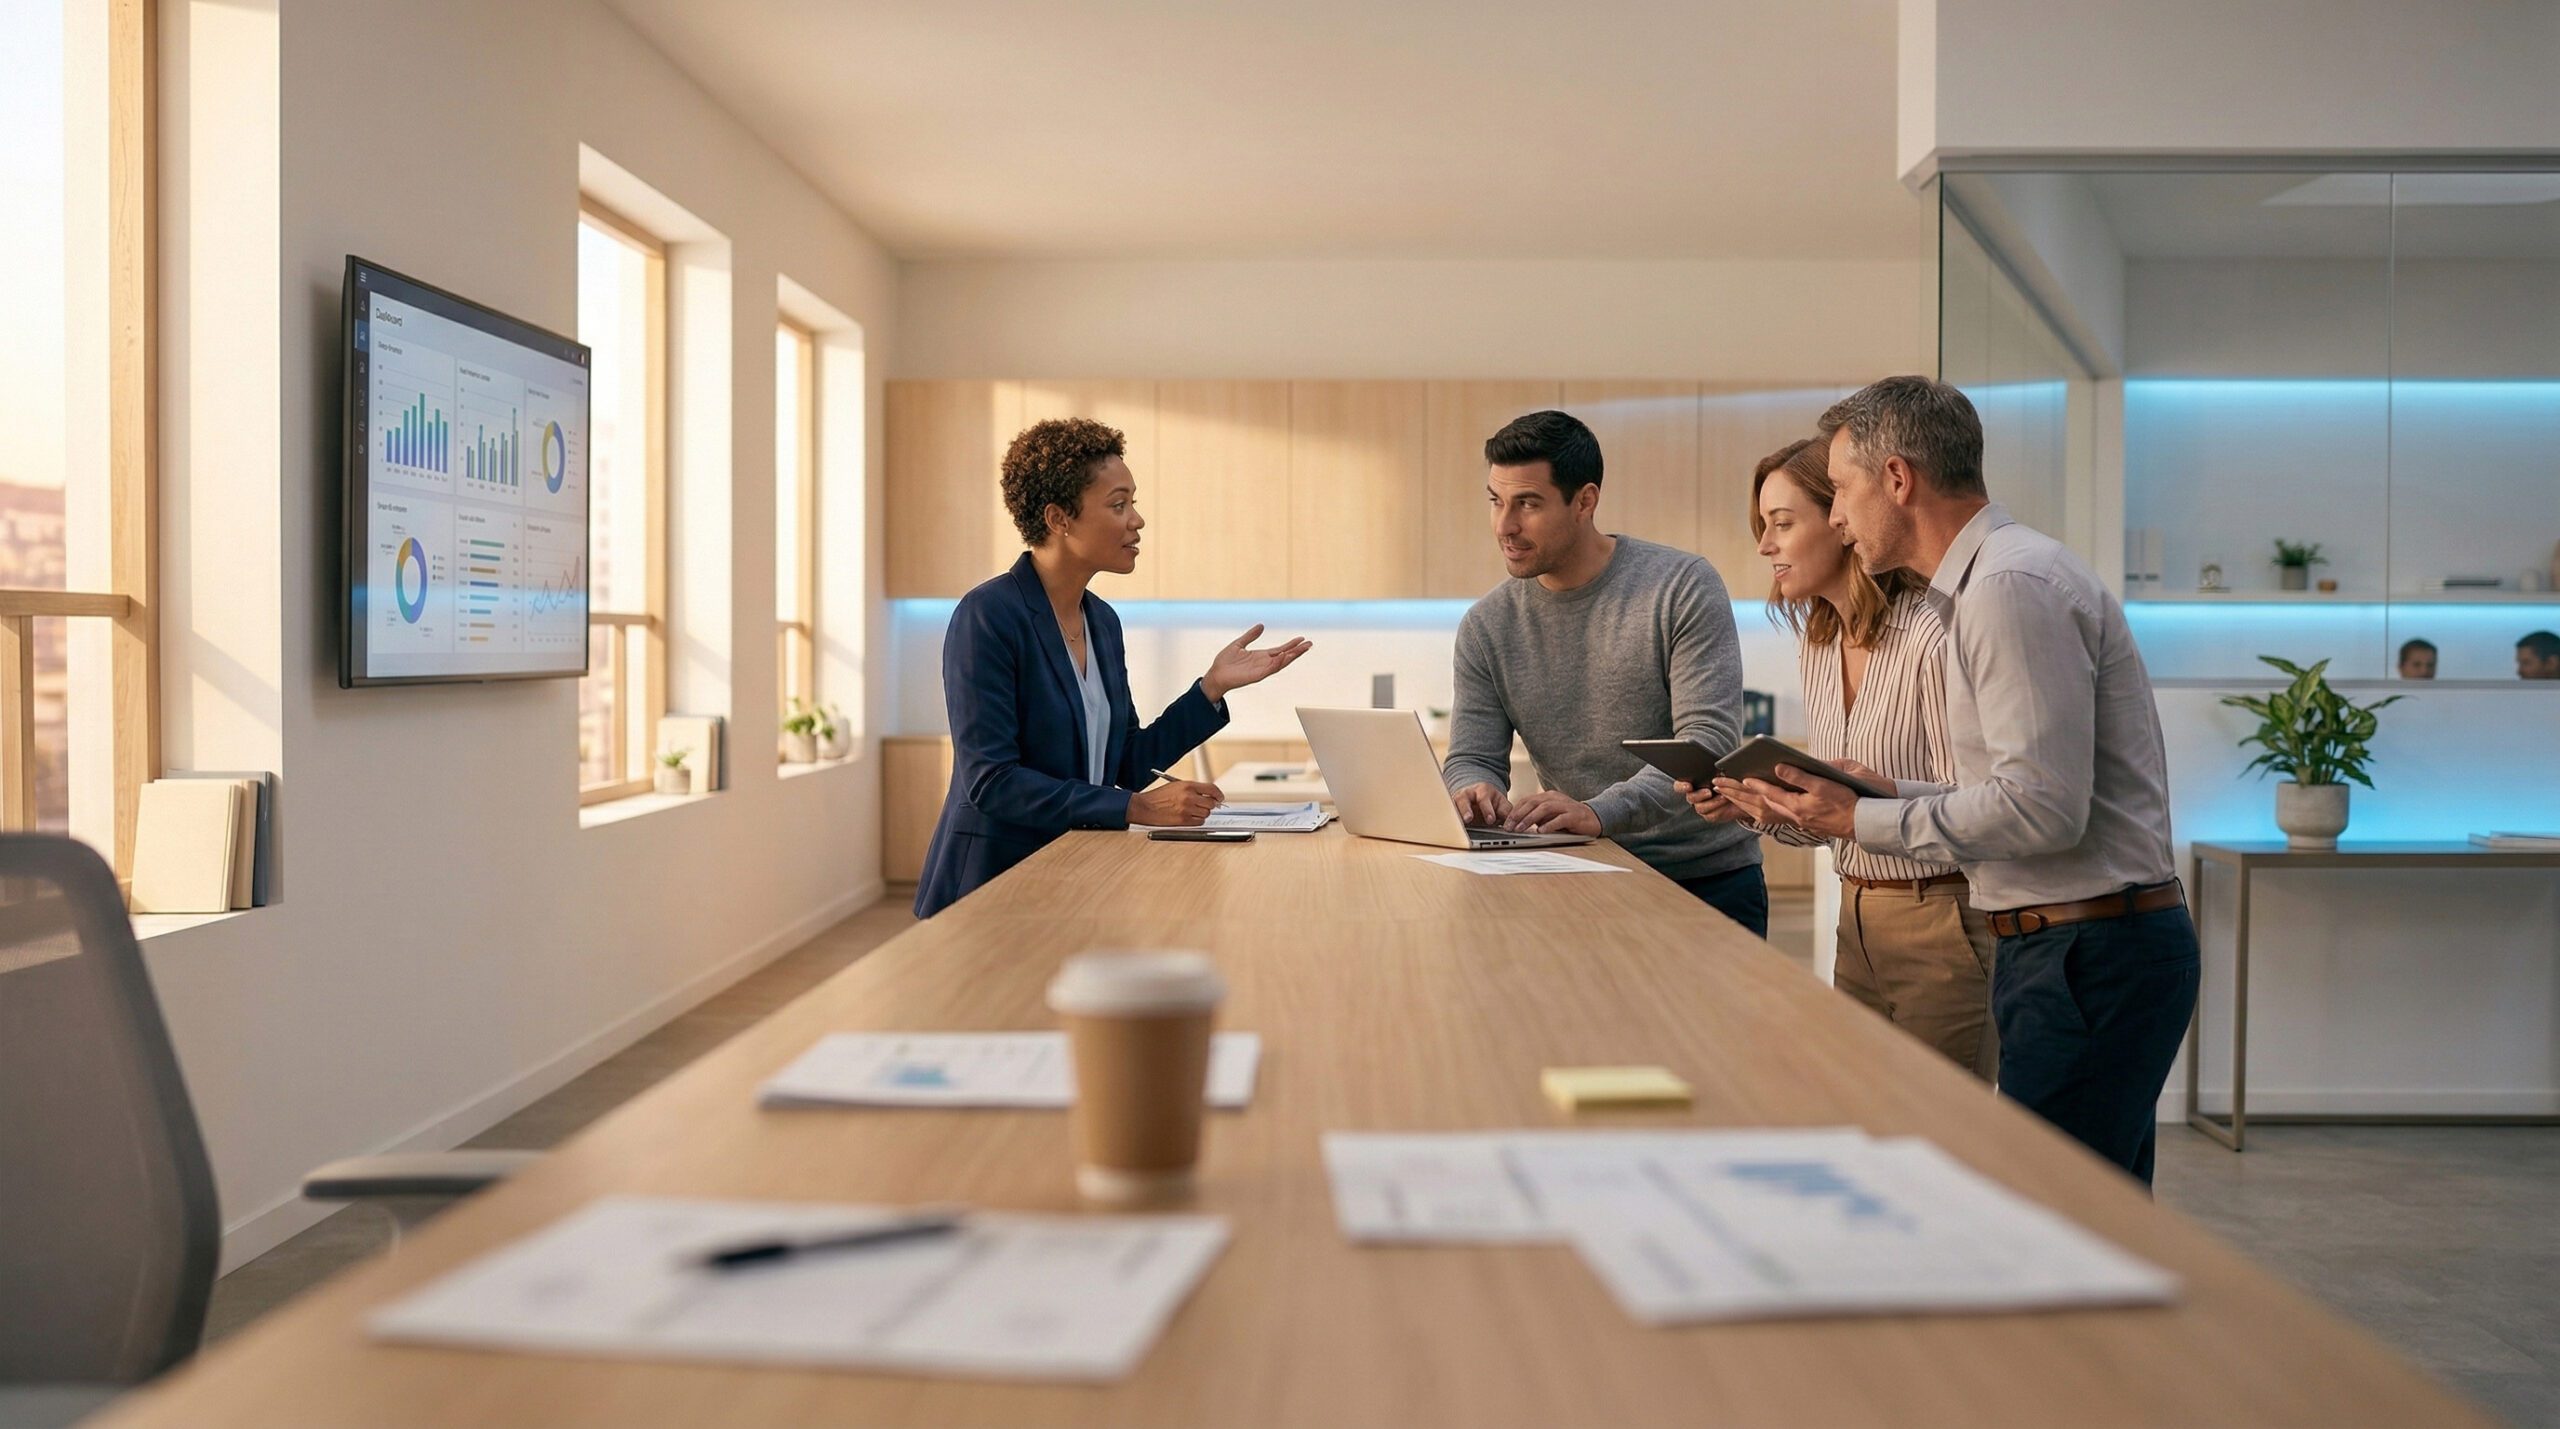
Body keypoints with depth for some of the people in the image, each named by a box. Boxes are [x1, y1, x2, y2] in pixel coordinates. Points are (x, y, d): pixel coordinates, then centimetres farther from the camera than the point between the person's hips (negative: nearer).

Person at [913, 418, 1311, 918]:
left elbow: (1129, 765, 12)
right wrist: (1136, 809, -22)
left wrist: (1213, 688, 3)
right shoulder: (988, 616, -13)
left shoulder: (1103, 621, 10)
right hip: (990, 886, -7)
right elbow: (990, 779, -19)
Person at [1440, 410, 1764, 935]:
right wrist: (1475, 792, -24)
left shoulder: (1683, 587, -9)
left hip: (1708, 879, -3)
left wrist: (1599, 813, -31)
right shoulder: (1486, 627, 3)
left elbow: (1710, 740, -17)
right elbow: (1471, 758, 2)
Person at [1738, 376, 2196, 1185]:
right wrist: (1866, 796, 7)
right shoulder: (1983, 582, 17)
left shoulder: (2013, 587, -15)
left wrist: (1865, 822, -14)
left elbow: (2042, 806, -22)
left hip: (2087, 957, -10)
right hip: (2086, 944, 10)